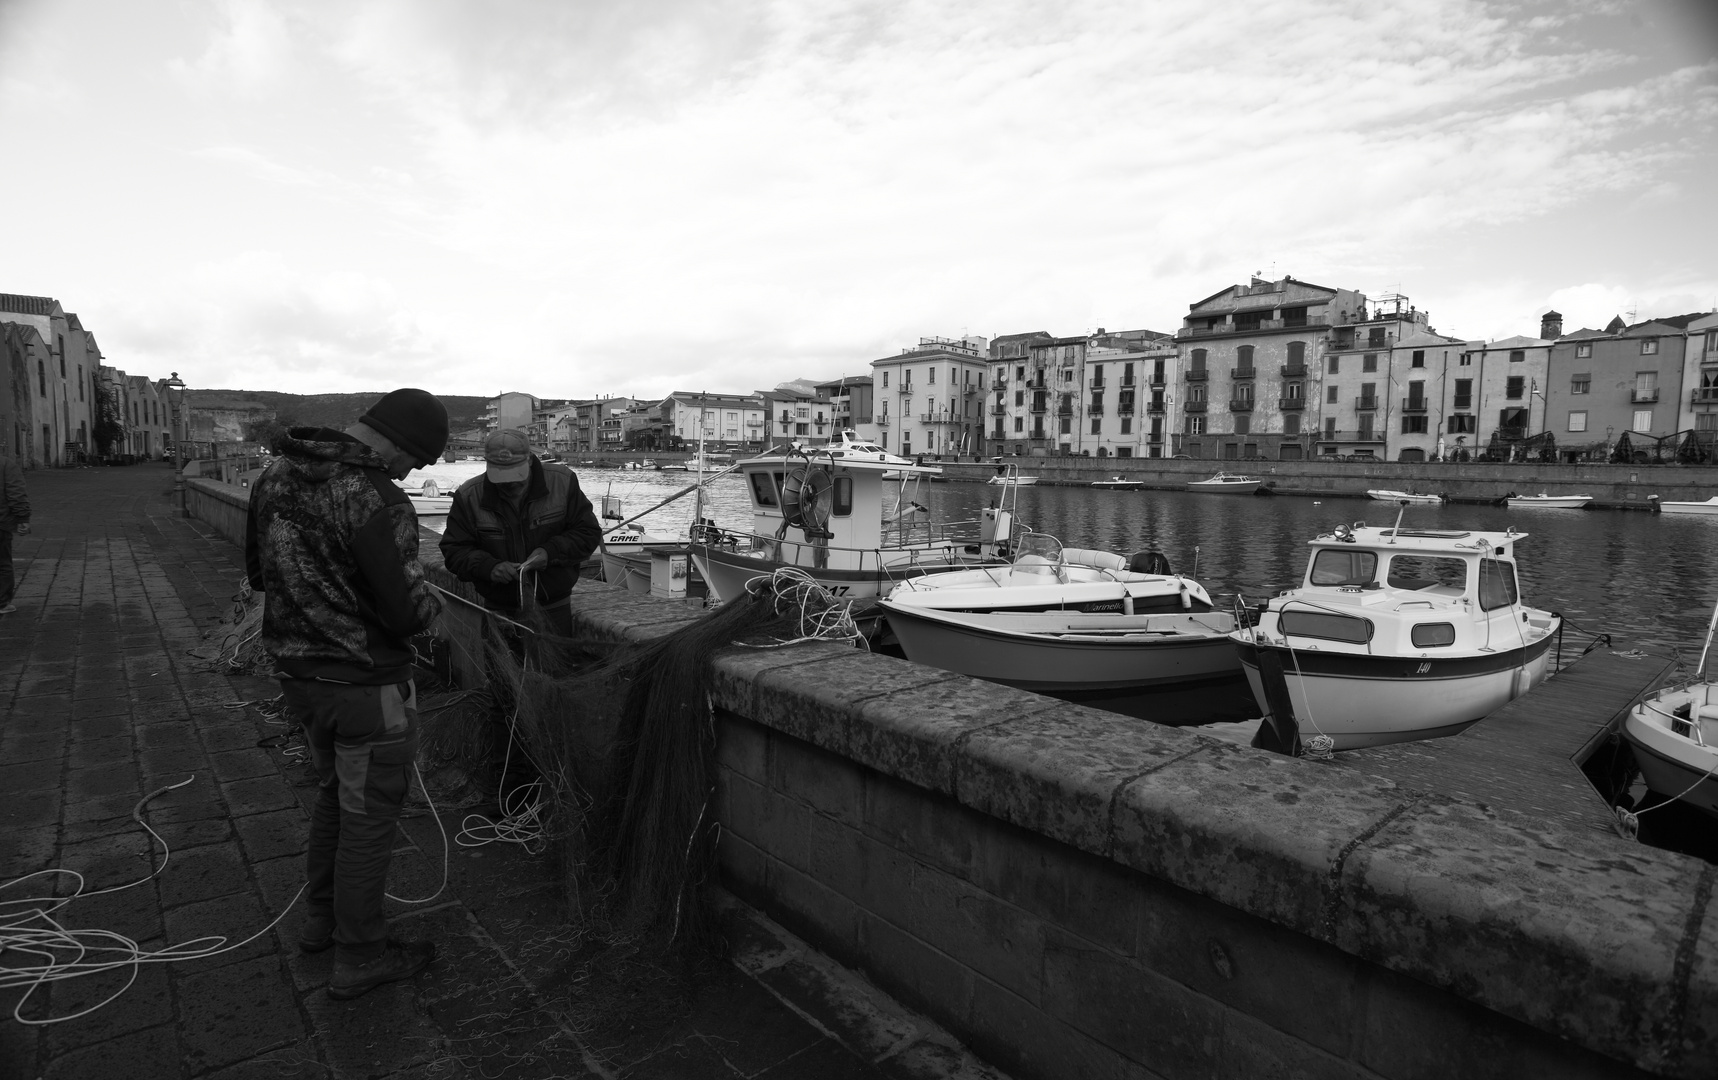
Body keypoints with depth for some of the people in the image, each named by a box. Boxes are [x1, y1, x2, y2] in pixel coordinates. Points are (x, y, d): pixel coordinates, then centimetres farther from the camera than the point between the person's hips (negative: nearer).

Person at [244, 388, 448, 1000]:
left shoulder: (275, 475, 2)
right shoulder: (375, 499, -26)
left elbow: (257, 571, 14)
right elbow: (407, 612, -25)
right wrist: (431, 603, -4)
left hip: (298, 674, 8)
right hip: (366, 686, -8)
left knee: (333, 793, 26)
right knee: (369, 815, 8)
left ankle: (322, 918, 42)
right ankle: (359, 958, 23)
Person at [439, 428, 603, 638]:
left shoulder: (562, 482, -9)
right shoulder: (469, 496, -7)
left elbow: (589, 532, -3)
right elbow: (453, 550, -3)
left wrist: (551, 552, -19)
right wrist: (488, 567, -22)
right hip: (499, 611, 0)